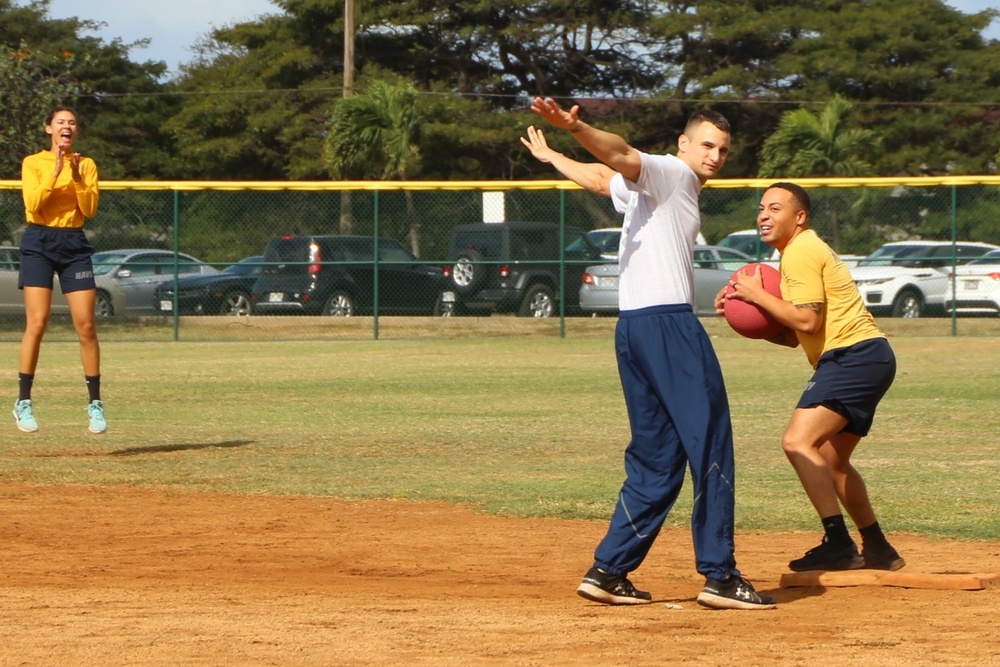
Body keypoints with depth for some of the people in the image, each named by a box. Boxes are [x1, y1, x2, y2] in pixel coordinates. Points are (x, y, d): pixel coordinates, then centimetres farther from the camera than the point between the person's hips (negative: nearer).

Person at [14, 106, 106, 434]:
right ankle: (23, 402, -4)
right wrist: (55, 173, -18)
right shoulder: (33, 163, 3)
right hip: (39, 243, -2)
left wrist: (77, 177, -14)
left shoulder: (86, 165, 9)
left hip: (74, 244, 2)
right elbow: (33, 204, -11)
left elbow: (90, 209, -2)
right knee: (37, 323, -11)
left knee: (86, 325, -3)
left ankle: (95, 403, 5)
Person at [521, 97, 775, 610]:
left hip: (632, 328, 10)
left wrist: (551, 156, 57)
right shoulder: (671, 174, -1)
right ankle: (719, 576, -8)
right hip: (669, 322, -10)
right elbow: (620, 156, -18)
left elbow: (601, 178, 39)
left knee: (657, 458, 13)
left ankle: (609, 571, 8)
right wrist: (576, 129, -37)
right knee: (710, 447, -7)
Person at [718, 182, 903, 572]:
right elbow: (794, 335, 21)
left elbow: (807, 320, -21)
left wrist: (757, 295, -12)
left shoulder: (802, 252, -9)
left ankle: (838, 543, -28)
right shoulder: (802, 252, 23)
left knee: (798, 441, -22)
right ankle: (878, 550, 28)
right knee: (831, 462, 22)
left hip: (854, 356, -11)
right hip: (863, 361, 11)